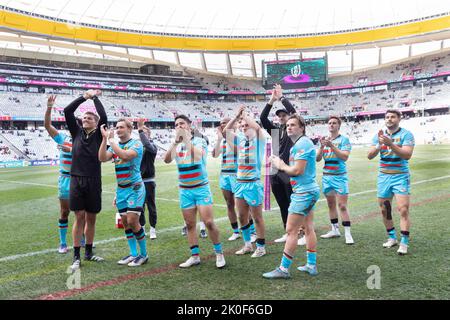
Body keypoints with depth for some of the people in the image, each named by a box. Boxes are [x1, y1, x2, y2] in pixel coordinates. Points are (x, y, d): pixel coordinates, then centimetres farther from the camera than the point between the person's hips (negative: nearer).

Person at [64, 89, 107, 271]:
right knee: (79, 218, 1)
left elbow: (104, 117, -12)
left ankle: (89, 253, 24)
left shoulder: (98, 135, 2)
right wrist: (84, 97, 0)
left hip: (93, 182, 0)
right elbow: (67, 111, 1)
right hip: (76, 180, 0)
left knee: (91, 219, 9)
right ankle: (76, 257, 9)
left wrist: (95, 97, -2)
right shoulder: (77, 132, 7)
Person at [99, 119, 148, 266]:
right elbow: (102, 158, -5)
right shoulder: (115, 146, 10)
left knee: (132, 221, -10)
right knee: (125, 222, 8)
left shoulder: (136, 144, -9)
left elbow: (124, 155, -28)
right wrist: (105, 138, -10)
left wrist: (111, 139, -19)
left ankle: (144, 254, 5)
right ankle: (133, 254, 19)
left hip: (134, 188, -7)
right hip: (120, 189, 7)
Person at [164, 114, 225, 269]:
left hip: (201, 188, -4)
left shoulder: (199, 140, -4)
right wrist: (176, 141, -21)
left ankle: (219, 253, 7)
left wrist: (186, 138, -23)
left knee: (209, 222, -9)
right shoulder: (176, 145, 6)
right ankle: (195, 256, 16)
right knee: (190, 224, 6)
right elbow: (167, 160, -12)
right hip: (184, 190, 4)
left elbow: (198, 155, -26)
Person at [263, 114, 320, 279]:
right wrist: (280, 163, 0)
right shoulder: (299, 144, 16)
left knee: (291, 230, -6)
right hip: (309, 190, 11)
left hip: (303, 192, -11)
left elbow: (298, 170, -22)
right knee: (308, 228, 14)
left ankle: (283, 269, 1)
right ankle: (311, 266, 23)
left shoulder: (302, 143, -16)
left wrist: (281, 166, -6)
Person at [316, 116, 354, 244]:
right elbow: (317, 159, 6)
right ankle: (335, 230, 22)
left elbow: (345, 157, -16)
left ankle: (348, 234, -6)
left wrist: (332, 146, -22)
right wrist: (322, 146, -10)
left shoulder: (343, 139, -3)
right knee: (331, 204, 11)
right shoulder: (325, 140, 11)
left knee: (342, 206, -9)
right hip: (326, 176, 5)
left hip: (340, 177, -5)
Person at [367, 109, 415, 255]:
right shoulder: (379, 135, 6)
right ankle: (392, 238, 25)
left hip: (400, 177, -4)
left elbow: (407, 155, -20)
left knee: (403, 209, -11)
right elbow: (370, 156, -2)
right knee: (384, 210, 10)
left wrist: (390, 143, -30)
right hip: (383, 177, 5)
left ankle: (404, 243, -5)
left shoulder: (406, 134, -7)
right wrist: (379, 144, -19)